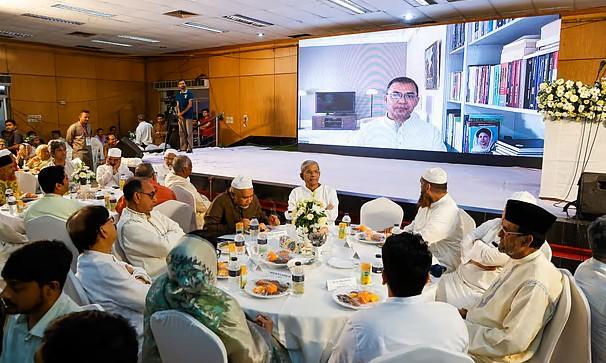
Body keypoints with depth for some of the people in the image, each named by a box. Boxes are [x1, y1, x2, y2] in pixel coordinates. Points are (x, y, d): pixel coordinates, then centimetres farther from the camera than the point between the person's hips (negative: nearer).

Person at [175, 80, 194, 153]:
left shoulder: (189, 93, 1)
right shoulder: (178, 95, 15)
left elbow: (190, 105, -6)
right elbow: (178, 105, 11)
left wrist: (183, 112, -11)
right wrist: (179, 113, -7)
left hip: (188, 115, -5)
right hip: (181, 116, 5)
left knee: (189, 132, -8)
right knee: (181, 132, 3)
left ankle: (190, 147, -7)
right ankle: (183, 147, 8)